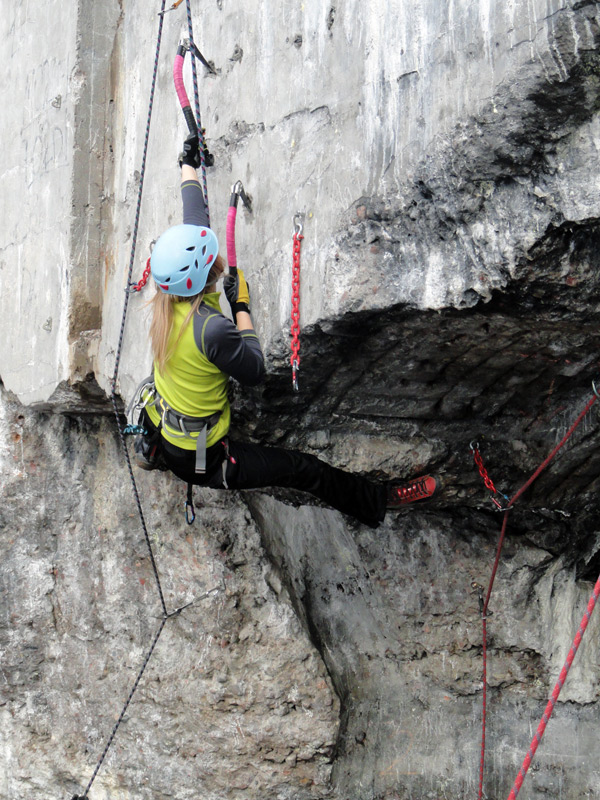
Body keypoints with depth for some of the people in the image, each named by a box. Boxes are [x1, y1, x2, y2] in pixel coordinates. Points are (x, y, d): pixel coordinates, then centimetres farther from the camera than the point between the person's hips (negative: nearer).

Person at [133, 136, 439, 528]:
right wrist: (242, 308, -13)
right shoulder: (212, 329, -36)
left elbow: (194, 221, 5)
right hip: (197, 460, -7)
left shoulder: (171, 296, -13)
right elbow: (255, 372, -18)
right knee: (303, 468, 5)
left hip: (158, 428, 7)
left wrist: (189, 165, 19)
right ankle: (379, 502, 21)